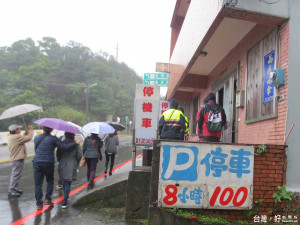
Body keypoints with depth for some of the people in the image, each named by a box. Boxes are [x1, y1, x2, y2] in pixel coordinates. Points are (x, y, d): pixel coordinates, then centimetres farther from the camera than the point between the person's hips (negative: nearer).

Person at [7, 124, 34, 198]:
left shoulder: (12, 137, 12)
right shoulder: (16, 137, -20)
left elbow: (23, 139, 15)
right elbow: (28, 138, -19)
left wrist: (26, 133, 6)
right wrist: (31, 130, -6)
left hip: (15, 158, 11)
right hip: (18, 159, -11)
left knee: (15, 174, 19)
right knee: (16, 174, -7)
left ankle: (15, 189, 29)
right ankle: (11, 191, -3)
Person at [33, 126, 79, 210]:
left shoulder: (36, 137, 8)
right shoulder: (53, 138, -7)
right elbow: (65, 146, -13)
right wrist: (76, 143, -2)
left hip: (37, 163, 3)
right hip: (48, 163, -3)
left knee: (38, 184, 7)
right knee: (50, 181, 19)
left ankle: (39, 204, 10)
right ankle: (48, 199, 13)